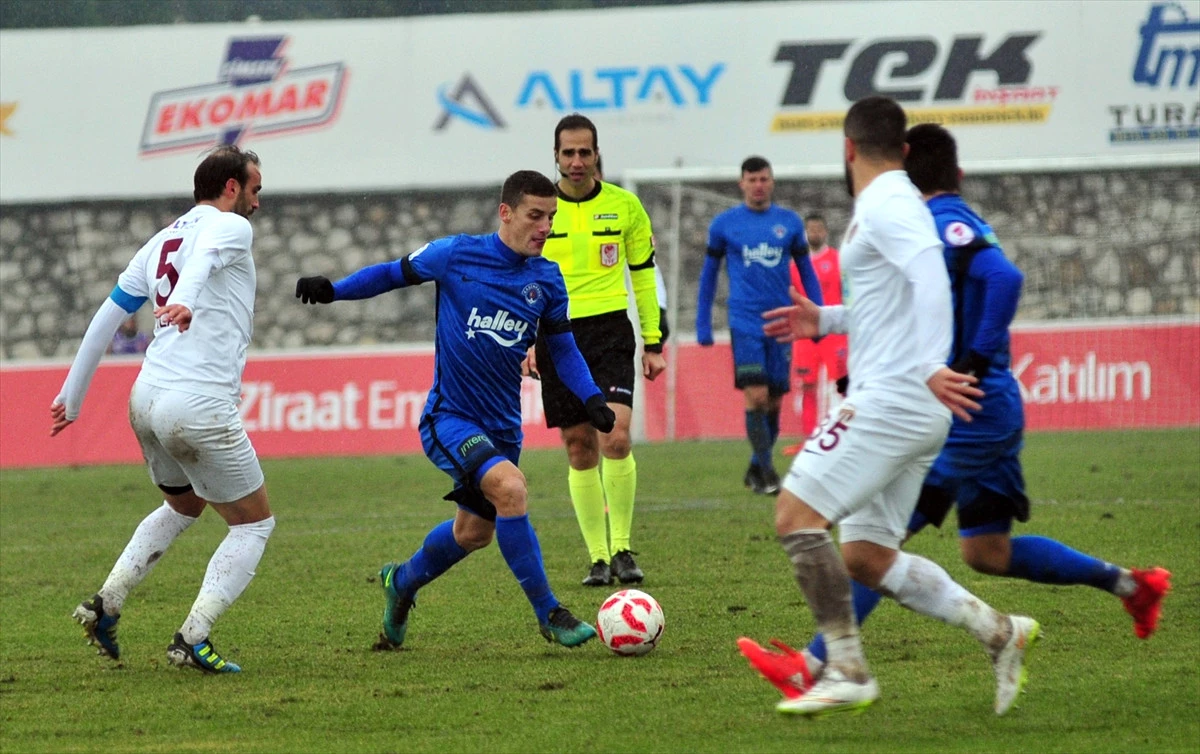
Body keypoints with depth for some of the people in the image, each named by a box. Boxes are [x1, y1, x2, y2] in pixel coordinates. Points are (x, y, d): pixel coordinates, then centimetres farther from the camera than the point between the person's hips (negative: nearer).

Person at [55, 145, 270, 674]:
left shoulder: (161, 241, 19)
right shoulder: (230, 226, -2)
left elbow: (106, 318, 20)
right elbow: (204, 260, -26)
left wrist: (72, 396, 26)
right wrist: (184, 301, -47)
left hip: (146, 399, 8)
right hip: (201, 407, -8)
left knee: (183, 506, 31)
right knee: (255, 524, 8)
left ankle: (105, 605, 19)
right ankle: (192, 639, -4)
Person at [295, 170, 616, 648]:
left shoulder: (547, 280, 3)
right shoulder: (458, 255, -8)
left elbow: (562, 349, 12)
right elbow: (396, 273, 5)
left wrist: (591, 398, -4)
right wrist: (332, 290, -7)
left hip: (501, 425, 6)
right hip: (448, 417, -6)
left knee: (475, 531, 17)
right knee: (510, 489, -28)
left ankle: (402, 582, 46)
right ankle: (548, 614, -19)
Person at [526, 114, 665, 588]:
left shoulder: (624, 206, 4)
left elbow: (644, 274, 11)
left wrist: (653, 342, 8)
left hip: (610, 330, -1)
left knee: (615, 437, -17)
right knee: (579, 447, 2)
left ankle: (622, 548, -5)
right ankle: (598, 557, 10)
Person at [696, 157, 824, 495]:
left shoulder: (790, 222, 7)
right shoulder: (724, 223, 3)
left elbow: (806, 271, 14)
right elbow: (709, 274, 11)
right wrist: (703, 326, 8)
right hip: (745, 323, -2)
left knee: (774, 402, 5)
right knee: (756, 396, -14)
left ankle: (756, 467, 21)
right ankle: (766, 472, -9)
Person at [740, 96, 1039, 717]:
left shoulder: (885, 205, -10)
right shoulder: (888, 204, 21)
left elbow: (930, 274, -27)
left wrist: (930, 366, -35)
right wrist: (826, 321, 29)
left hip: (890, 399, -10)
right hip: (912, 410, 10)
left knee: (795, 514, -11)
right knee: (864, 557, 9)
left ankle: (847, 672, -13)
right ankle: (999, 632, 5)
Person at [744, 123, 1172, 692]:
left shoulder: (944, 224, -13)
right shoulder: (964, 224, 17)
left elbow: (1004, 277, -29)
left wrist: (975, 364, -26)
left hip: (967, 415, -10)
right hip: (996, 413, 10)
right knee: (987, 553, 16)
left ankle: (816, 662, -11)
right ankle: (1130, 584, 20)